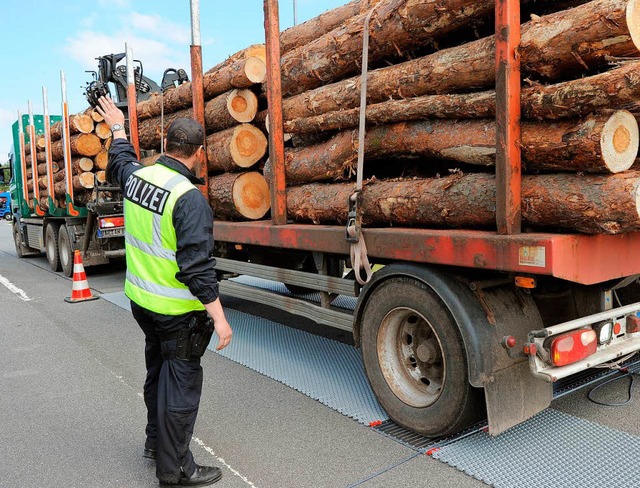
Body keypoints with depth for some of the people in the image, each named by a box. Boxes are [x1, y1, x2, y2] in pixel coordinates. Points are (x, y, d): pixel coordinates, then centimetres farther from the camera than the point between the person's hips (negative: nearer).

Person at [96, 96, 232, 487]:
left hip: (141, 299, 8)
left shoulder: (137, 175, -1)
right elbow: (197, 268, -27)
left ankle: (156, 440, 45)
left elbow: (120, 162, 26)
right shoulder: (190, 199, -24)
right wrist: (219, 319, -21)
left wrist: (118, 127, 42)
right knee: (181, 385, 6)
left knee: (158, 372, 25)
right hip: (177, 311, -8)